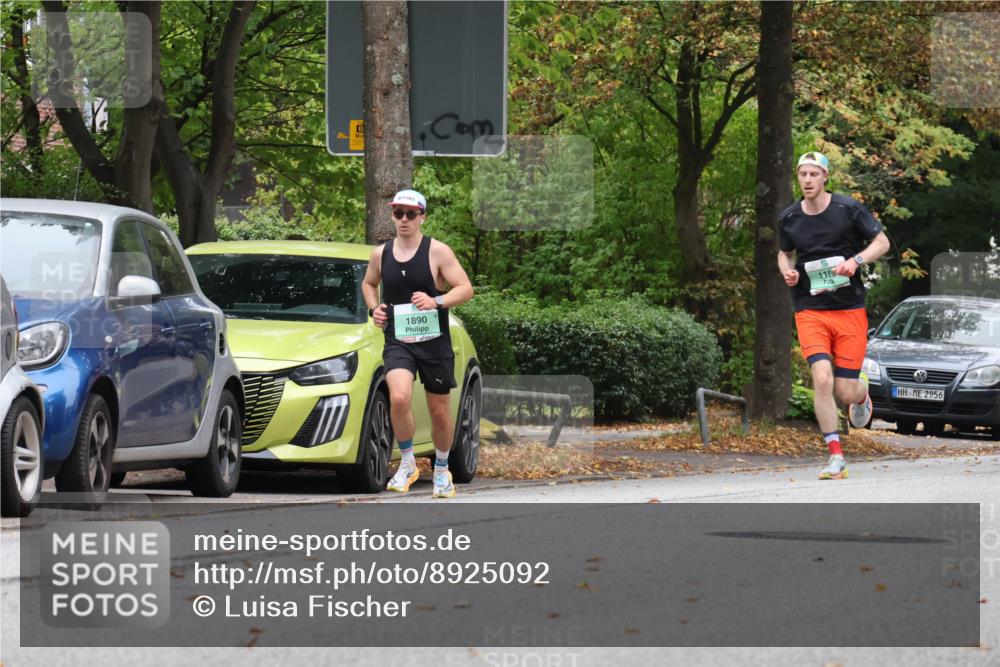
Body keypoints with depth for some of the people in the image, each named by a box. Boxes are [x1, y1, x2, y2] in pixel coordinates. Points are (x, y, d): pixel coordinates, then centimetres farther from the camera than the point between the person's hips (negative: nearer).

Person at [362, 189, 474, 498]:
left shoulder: (437, 251, -6)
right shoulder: (381, 254, 6)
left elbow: (465, 288, -8)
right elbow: (369, 283, 26)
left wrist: (437, 302, -25)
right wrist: (373, 309, 6)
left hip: (434, 343, -1)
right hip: (397, 342, 1)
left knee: (440, 411, 8)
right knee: (399, 398, -25)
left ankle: (441, 469, 32)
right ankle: (407, 463, -8)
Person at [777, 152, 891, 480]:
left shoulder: (848, 208, -5)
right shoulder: (789, 218, 3)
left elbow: (882, 242, 2)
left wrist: (856, 260, -16)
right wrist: (787, 271, -2)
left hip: (849, 310, -1)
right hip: (810, 311, 1)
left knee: (845, 392, -2)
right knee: (822, 379, -19)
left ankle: (862, 391, 39)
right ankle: (836, 458, -13)